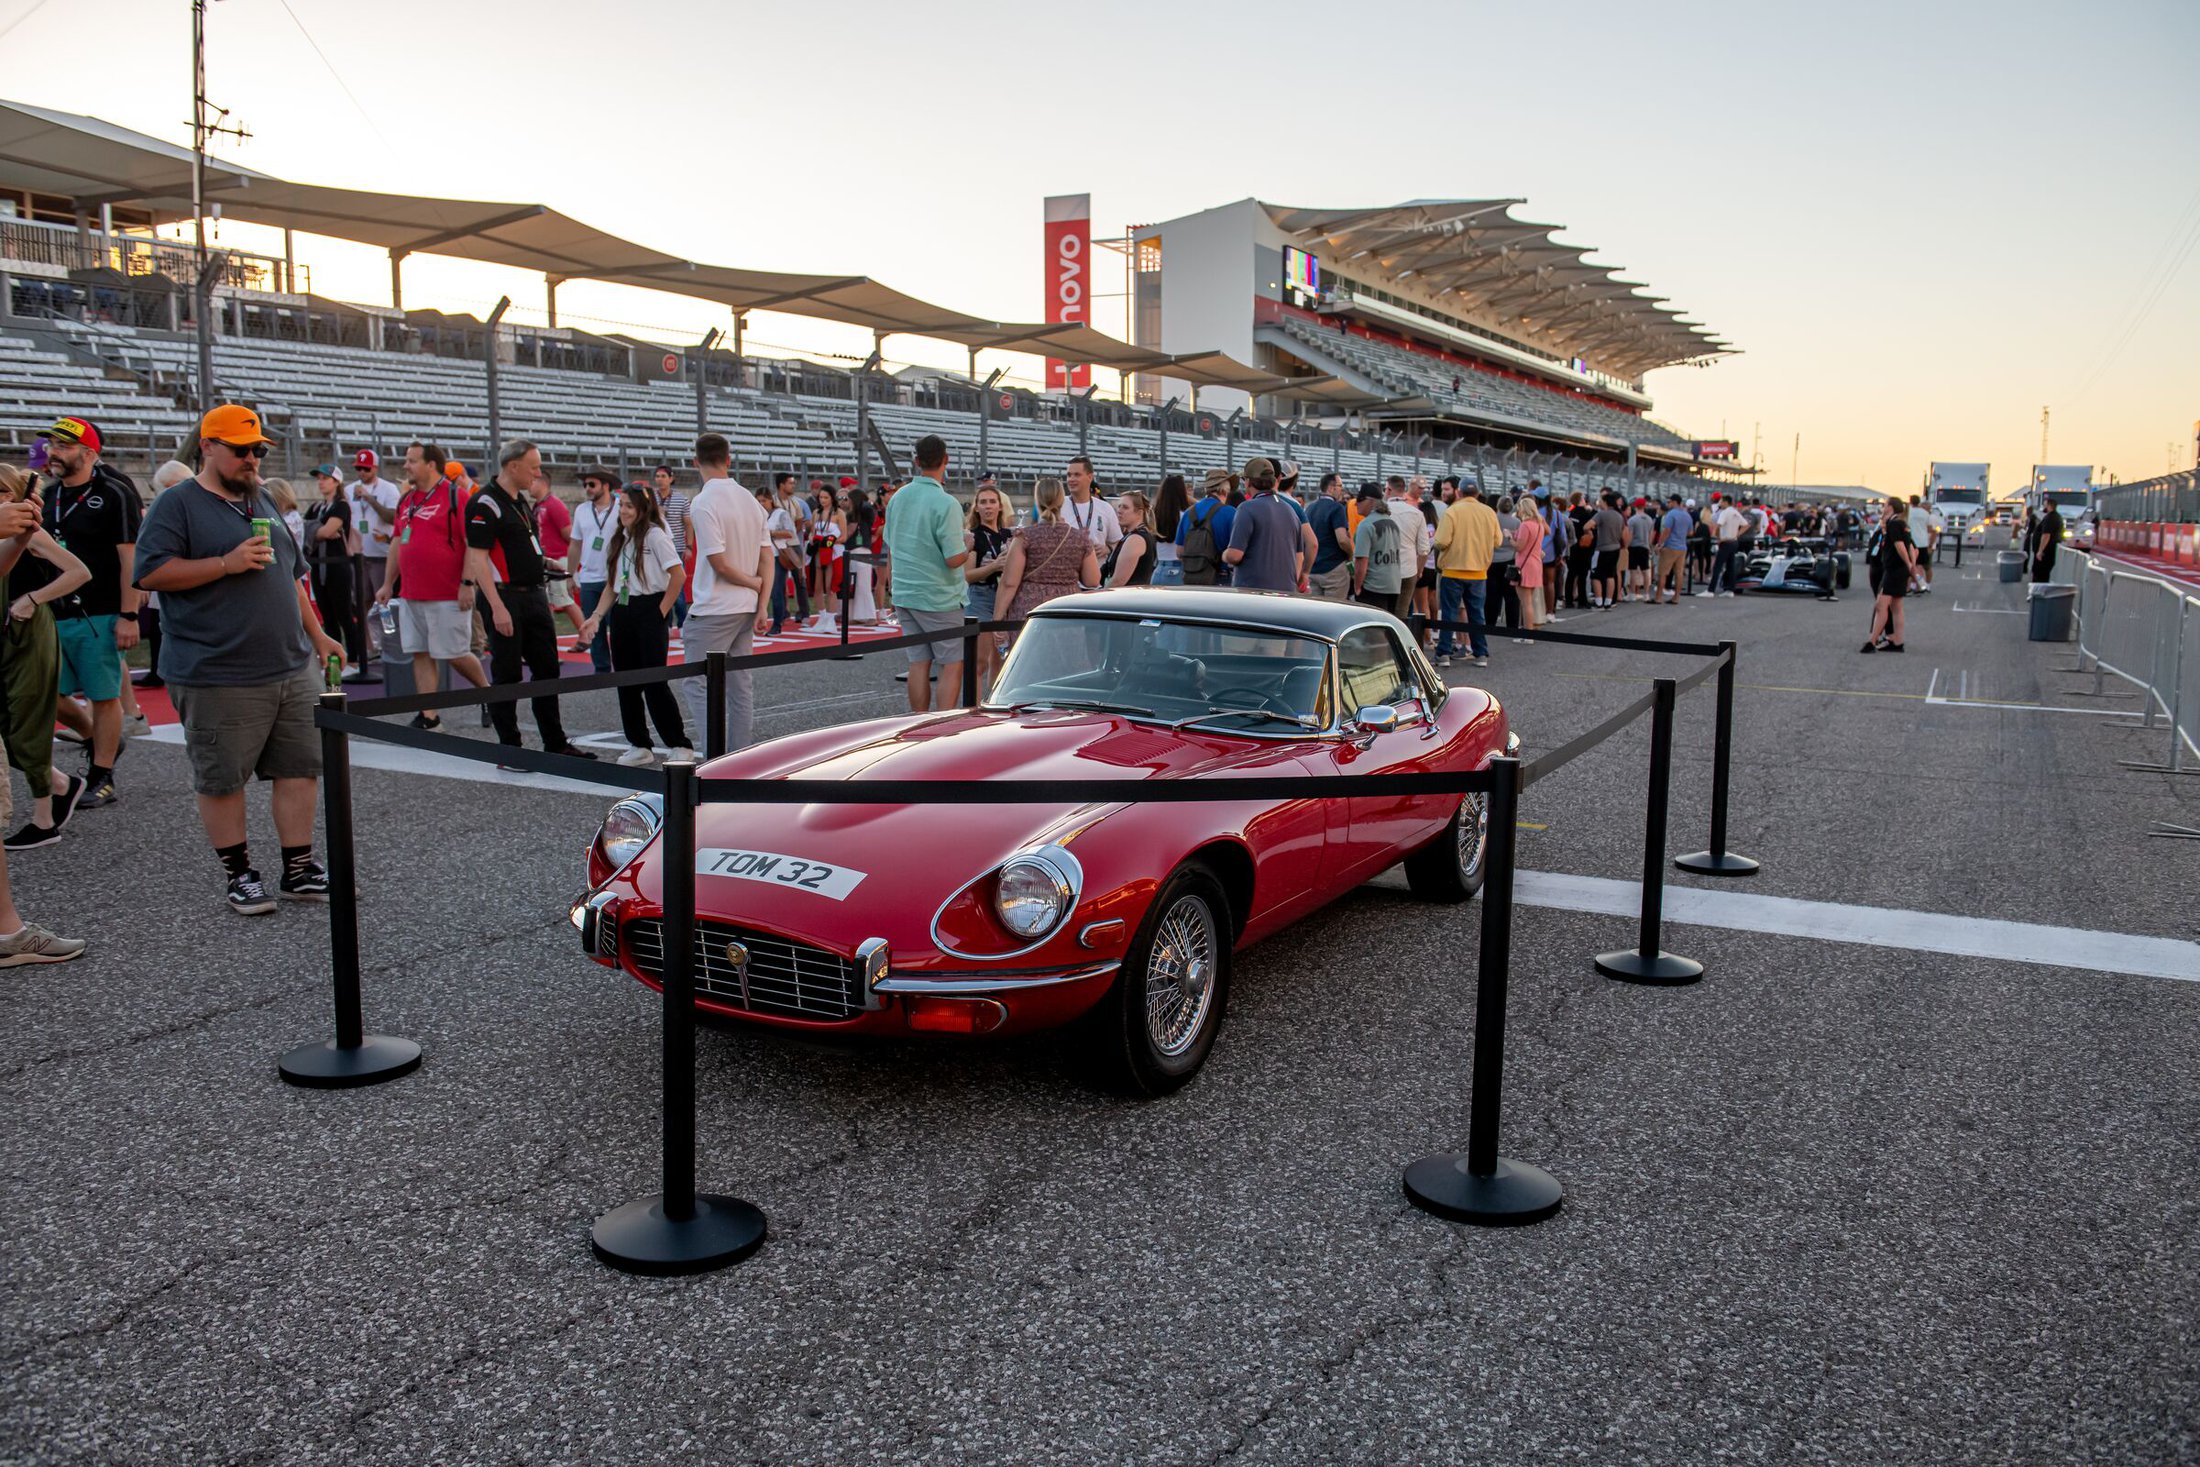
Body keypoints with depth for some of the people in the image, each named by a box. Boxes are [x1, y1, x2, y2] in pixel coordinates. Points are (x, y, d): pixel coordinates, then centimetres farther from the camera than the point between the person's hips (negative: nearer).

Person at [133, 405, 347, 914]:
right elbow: (150, 573, -14)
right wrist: (227, 563, -18)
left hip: (293, 669, 6)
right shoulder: (177, 505, -3)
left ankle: (299, 870, 15)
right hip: (218, 676, -6)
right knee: (222, 780, 3)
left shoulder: (264, 503, 18)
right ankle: (239, 875, 16)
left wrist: (316, 634, 19)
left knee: (300, 769, 6)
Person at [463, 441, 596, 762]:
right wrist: (497, 608, -23)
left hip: (535, 595, 9)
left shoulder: (523, 501, 15)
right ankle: (509, 748, 7)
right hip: (506, 598, -9)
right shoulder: (485, 503, -13)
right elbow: (477, 558, -18)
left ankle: (555, 743, 19)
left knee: (547, 671, 11)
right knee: (507, 675, -1)